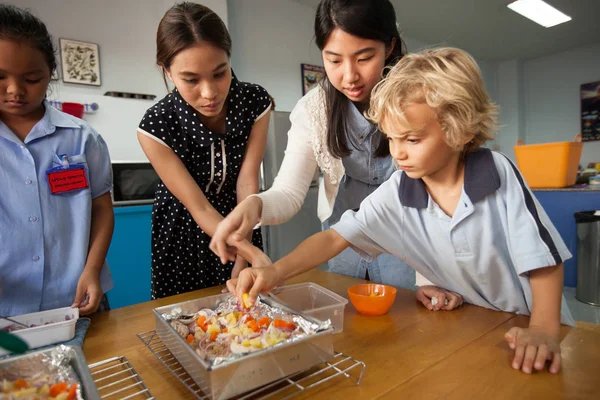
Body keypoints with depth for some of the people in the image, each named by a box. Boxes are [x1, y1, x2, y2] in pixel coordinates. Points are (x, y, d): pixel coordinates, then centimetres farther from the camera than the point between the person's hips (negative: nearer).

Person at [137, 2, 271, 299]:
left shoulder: (255, 102, -20)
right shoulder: (156, 126, -26)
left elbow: (247, 184, -19)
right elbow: (199, 208, -26)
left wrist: (243, 262, -22)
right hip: (182, 235, -2)